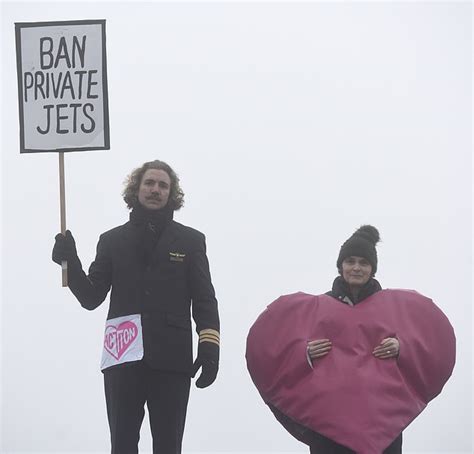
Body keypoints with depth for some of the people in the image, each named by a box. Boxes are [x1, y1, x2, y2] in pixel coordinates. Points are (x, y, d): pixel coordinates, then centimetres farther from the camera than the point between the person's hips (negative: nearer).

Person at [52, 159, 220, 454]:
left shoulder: (190, 240, 11)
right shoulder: (113, 241, 14)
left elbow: (204, 300, 6)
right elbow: (91, 298, 11)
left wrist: (210, 347, -7)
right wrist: (71, 262, -5)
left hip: (171, 361, -1)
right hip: (123, 360, 1)